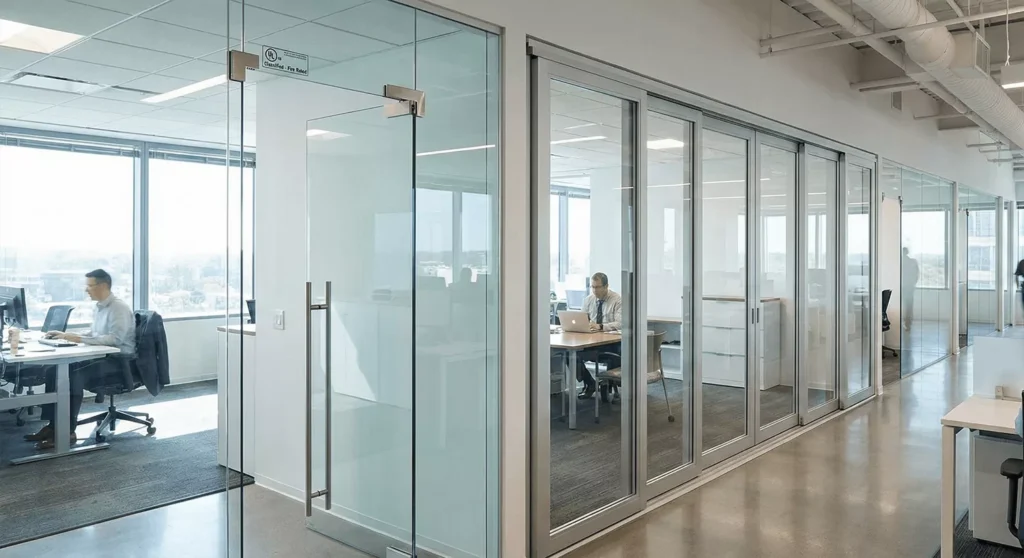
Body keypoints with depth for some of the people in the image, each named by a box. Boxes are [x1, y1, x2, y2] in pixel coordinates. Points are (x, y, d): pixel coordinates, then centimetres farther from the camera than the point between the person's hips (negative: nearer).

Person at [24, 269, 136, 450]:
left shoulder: (119, 307, -16)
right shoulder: (100, 307, 13)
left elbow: (115, 339, -27)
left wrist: (79, 339, -26)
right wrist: (66, 335, 10)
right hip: (102, 356, 9)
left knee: (72, 374, -26)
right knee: (54, 370, -4)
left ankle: (67, 432, -18)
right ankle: (53, 425, -1)